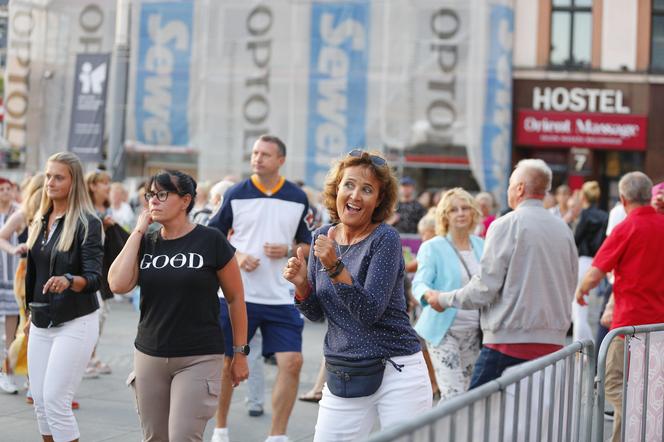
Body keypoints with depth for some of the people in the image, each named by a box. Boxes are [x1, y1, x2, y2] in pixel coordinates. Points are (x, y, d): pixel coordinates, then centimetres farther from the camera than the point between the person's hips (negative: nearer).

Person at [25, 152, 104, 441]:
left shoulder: (87, 223, -11)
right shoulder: (40, 221, 10)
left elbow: (94, 278, -18)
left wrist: (68, 281, -38)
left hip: (75, 322, -7)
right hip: (41, 322, 7)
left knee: (55, 401, -12)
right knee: (39, 401, 7)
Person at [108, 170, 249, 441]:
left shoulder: (211, 241, -7)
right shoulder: (145, 242, 5)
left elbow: (235, 298, 0)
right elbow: (118, 284, -11)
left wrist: (240, 352, 1)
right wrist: (138, 232, -7)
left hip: (198, 358, -5)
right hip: (149, 356, 5)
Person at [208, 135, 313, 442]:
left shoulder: (298, 198, 4)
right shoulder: (236, 194, 0)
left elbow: (308, 245, 11)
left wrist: (288, 251, -9)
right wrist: (237, 257, -12)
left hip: (281, 298, 1)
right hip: (237, 295, -1)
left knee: (292, 362, -8)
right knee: (227, 363, 5)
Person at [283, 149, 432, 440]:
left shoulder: (385, 239, -11)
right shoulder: (323, 237, 5)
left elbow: (370, 310, -20)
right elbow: (315, 313, 11)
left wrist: (335, 267, -28)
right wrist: (301, 285, -8)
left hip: (397, 374, -5)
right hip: (342, 375, 5)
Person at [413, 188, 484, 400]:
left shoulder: (481, 245, 10)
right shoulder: (432, 247, -5)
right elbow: (420, 283, -14)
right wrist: (430, 295, -36)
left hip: (473, 332, 5)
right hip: (444, 330, -5)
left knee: (467, 391, 11)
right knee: (453, 394, -14)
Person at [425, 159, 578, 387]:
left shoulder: (507, 225, -8)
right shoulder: (563, 229, 11)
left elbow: (484, 289, -10)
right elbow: (570, 286, 19)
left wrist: (444, 299, 4)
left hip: (509, 341, -7)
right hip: (553, 342, 7)